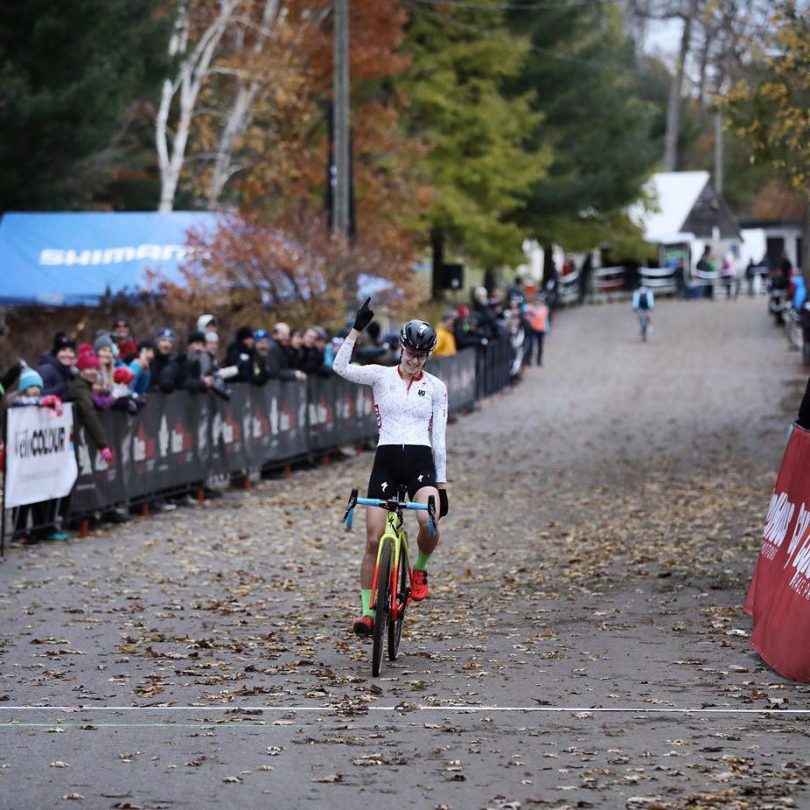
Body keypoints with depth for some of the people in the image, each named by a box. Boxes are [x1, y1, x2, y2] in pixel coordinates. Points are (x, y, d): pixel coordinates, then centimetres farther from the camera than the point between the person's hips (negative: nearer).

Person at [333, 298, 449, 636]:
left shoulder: (436, 387, 8)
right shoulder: (381, 376, 4)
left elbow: (439, 438, 9)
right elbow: (341, 367, -13)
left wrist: (442, 482, 5)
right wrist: (357, 329, -19)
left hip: (421, 461, 0)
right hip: (386, 460, 0)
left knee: (429, 523, -28)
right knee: (374, 540, -3)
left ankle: (419, 570, 3)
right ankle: (367, 611, 9)